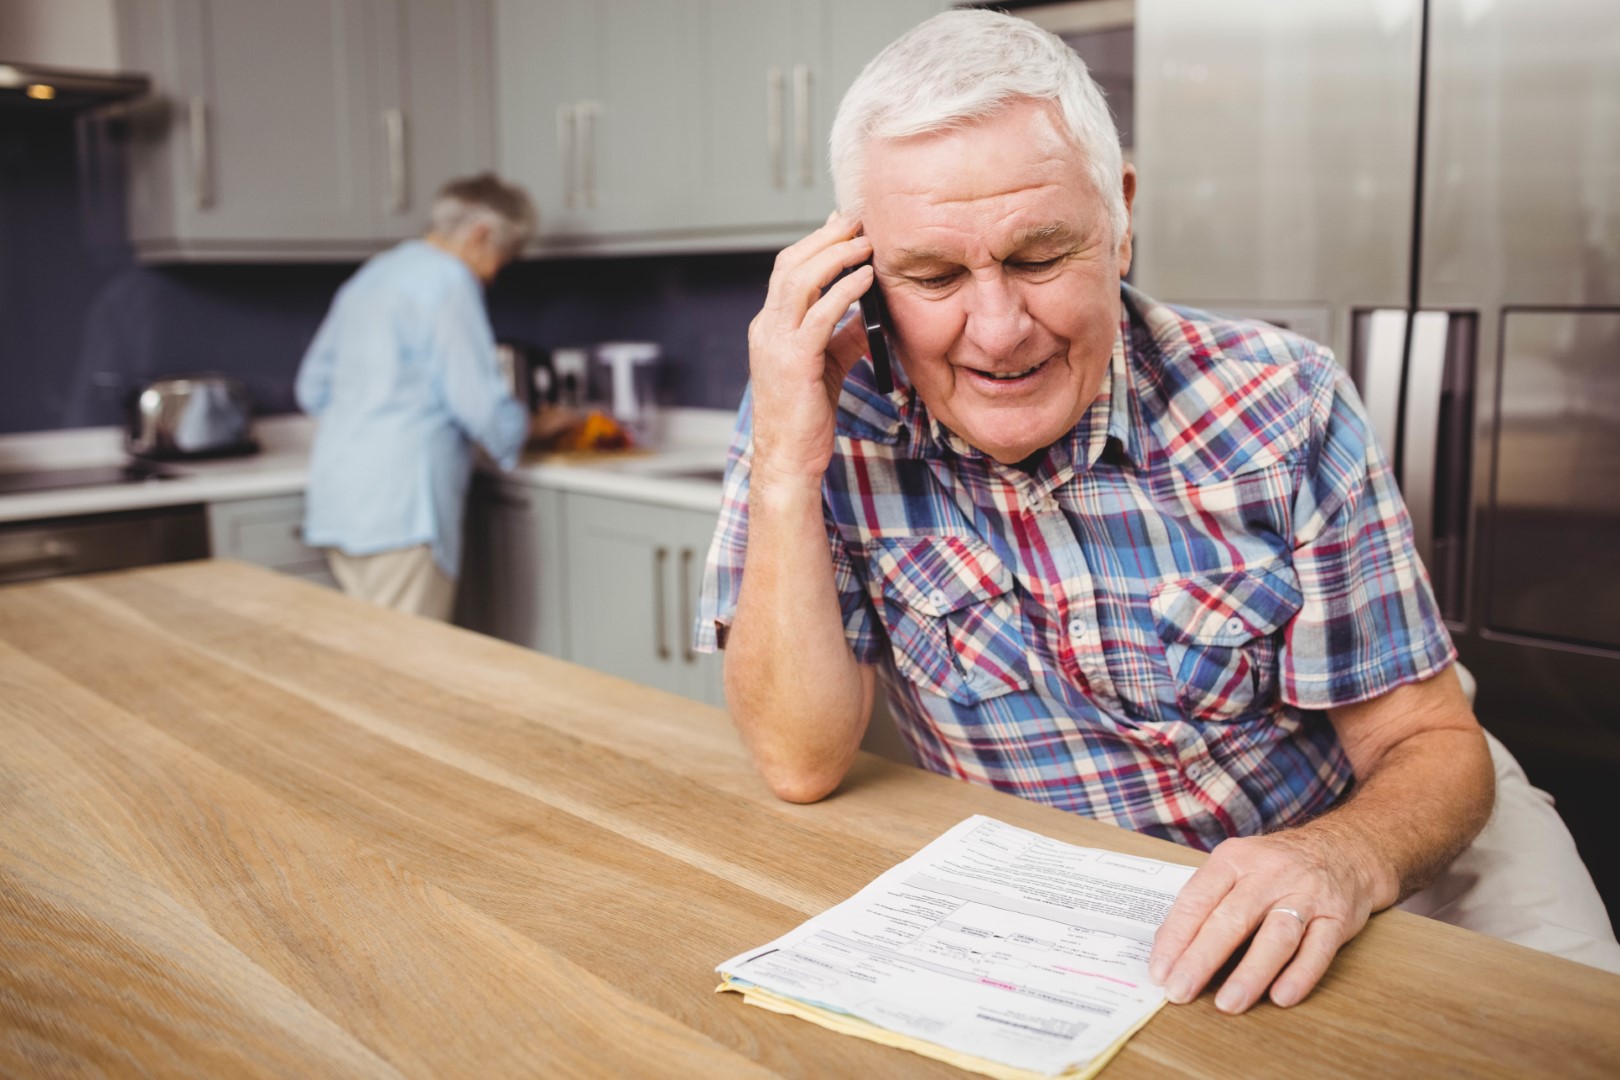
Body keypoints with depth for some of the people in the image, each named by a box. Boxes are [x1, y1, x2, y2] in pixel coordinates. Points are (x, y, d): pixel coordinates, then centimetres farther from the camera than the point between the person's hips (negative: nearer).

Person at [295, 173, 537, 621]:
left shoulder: (370, 275, 19)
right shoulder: (448, 282, -8)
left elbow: (313, 387, 24)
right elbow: (477, 397, -12)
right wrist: (515, 433, 8)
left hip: (337, 499, 9)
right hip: (400, 505, -9)